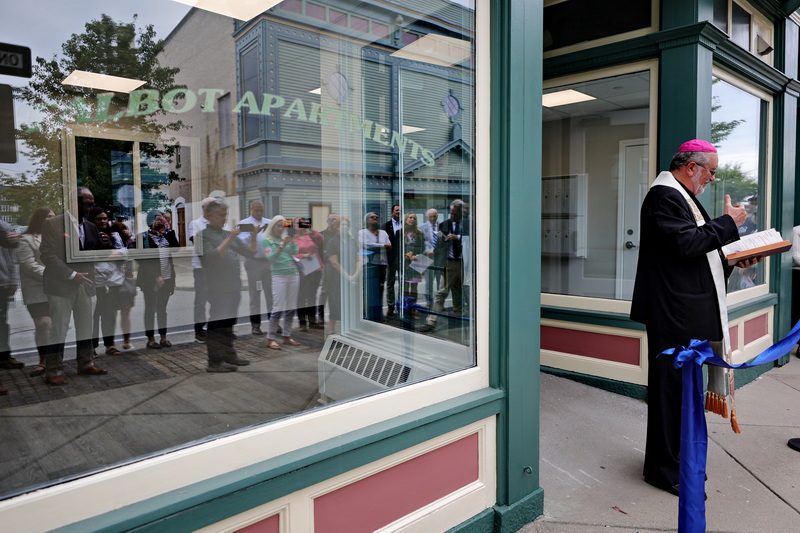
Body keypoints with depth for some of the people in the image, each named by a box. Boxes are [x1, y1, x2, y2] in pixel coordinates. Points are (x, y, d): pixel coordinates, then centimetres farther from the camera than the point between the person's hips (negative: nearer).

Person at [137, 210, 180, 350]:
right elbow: (143, 259, -11)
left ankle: (163, 337, 19)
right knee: (151, 308, 3)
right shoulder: (144, 237, -5)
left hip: (166, 278, 5)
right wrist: (156, 277, -15)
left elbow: (176, 248, -5)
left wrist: (168, 230, -6)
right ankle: (150, 339, 10)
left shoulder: (166, 235, 11)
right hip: (151, 279, -5)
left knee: (162, 308, 12)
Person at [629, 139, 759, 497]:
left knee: (683, 388, 17)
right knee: (671, 389, -3)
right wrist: (728, 222, -12)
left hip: (689, 313, 11)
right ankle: (664, 469, 10)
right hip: (672, 314, -11)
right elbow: (686, 243, -23)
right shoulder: (664, 196, -13)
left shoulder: (683, 197, 20)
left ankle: (677, 460, 31)